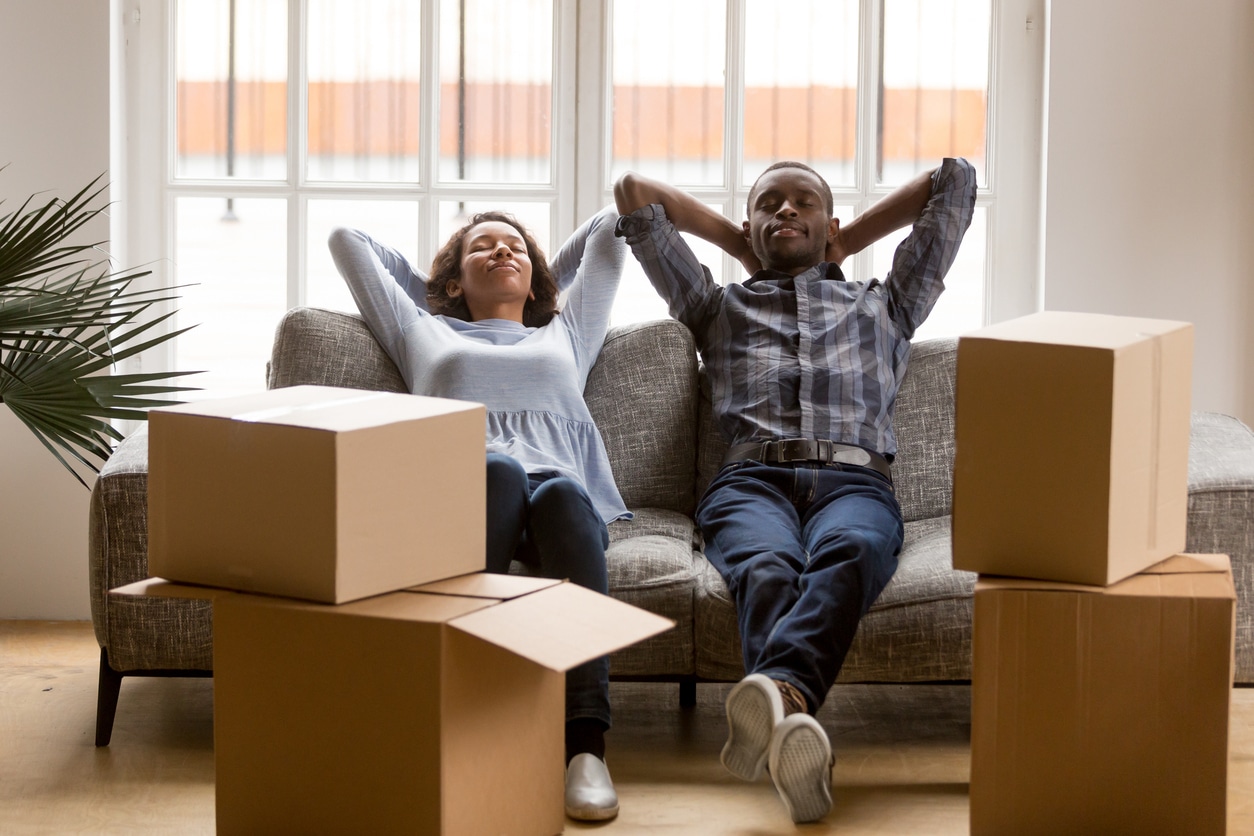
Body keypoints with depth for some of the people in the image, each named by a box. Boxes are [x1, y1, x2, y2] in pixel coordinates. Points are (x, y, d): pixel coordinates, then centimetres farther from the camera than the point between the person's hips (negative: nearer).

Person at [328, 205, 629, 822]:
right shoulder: (424, 332, 38)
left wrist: (542, 280, 55)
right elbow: (346, 239, 47)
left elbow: (611, 226, 47)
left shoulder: (566, 334, 41)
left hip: (561, 478, 1)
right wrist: (430, 292, 55)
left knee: (562, 494, -39)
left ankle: (585, 741, -55)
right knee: (498, 470, -39)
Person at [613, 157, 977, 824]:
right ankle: (792, 716, -69)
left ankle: (776, 691, -70)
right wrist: (739, 243, 44)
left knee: (848, 554, -40)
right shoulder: (719, 308, 37)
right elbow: (634, 192, 35)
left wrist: (848, 243, 44)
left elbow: (954, 180, 40)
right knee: (766, 568, -39)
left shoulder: (883, 306, 38)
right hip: (751, 478, 0)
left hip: (855, 480, 0)